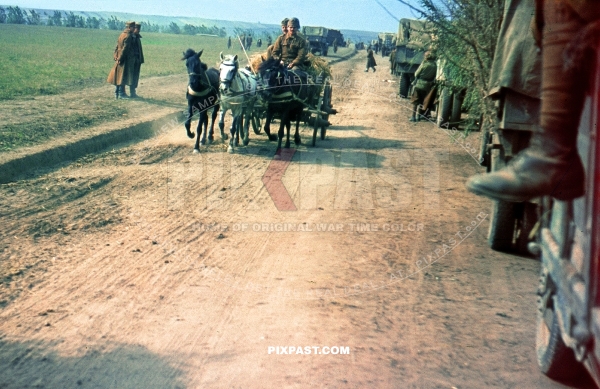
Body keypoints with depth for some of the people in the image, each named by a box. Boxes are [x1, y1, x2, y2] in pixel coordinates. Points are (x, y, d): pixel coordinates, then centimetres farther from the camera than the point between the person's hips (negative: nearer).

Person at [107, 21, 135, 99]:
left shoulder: (122, 35, 12)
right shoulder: (128, 36, -16)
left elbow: (117, 46, 13)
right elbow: (125, 48, -20)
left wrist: (115, 57, 13)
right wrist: (120, 59, -18)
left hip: (120, 58, 9)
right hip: (126, 59, -9)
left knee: (119, 75, 12)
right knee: (123, 76, -4)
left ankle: (117, 92, 18)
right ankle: (121, 93, -2)